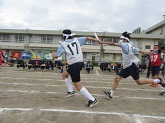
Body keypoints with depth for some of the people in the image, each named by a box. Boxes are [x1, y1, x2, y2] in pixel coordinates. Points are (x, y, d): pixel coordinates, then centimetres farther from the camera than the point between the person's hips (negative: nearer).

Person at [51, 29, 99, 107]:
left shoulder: (63, 44, -2)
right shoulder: (77, 40, 10)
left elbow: (56, 56, 3)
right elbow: (87, 38, 6)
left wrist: (53, 55, 26)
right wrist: (96, 40, 14)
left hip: (74, 65, -7)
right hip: (80, 63, 8)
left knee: (78, 85, -2)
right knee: (64, 74, 26)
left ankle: (92, 100, -2)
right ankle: (71, 91, 30)